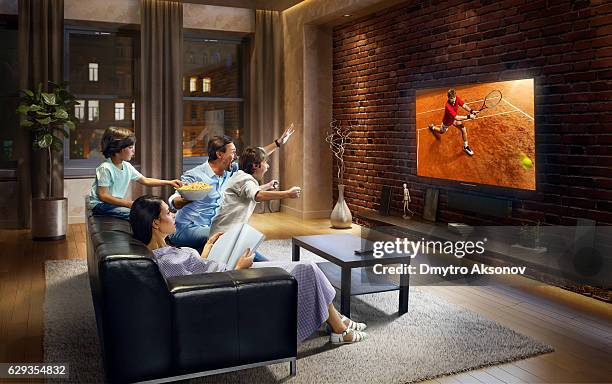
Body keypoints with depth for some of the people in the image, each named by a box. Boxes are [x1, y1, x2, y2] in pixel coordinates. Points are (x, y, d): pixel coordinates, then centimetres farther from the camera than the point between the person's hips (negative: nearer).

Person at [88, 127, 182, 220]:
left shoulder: (127, 167, 4)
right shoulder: (105, 168, -19)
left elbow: (145, 181, 13)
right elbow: (103, 195, -21)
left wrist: (169, 182, 5)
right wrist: (127, 203, -24)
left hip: (118, 203, 8)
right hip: (100, 205, -8)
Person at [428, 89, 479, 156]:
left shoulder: (457, 98, -29)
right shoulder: (447, 106, -46)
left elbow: (464, 105, -16)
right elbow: (456, 118, -46)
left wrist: (471, 111, -33)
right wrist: (468, 117, -48)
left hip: (455, 118, 4)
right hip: (447, 121, -4)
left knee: (463, 129, -12)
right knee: (441, 131, 24)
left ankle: (466, 146, 8)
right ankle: (432, 127, 60)